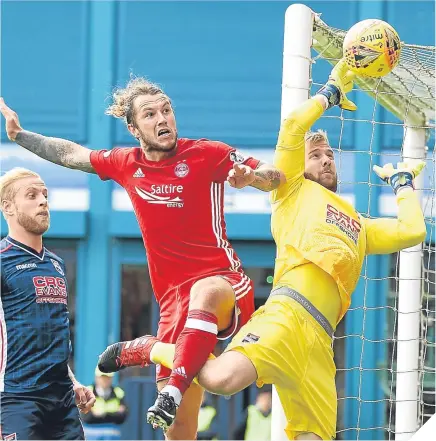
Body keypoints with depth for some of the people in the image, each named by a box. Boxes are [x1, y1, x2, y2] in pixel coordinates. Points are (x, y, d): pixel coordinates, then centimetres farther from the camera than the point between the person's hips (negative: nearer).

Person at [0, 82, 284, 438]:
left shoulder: (207, 154, -4)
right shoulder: (127, 164, 9)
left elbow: (277, 177, -5)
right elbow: (71, 154, 26)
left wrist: (251, 175, -26)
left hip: (225, 283, -4)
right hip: (174, 299, 4)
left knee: (205, 292, -44)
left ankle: (174, 388, -47)